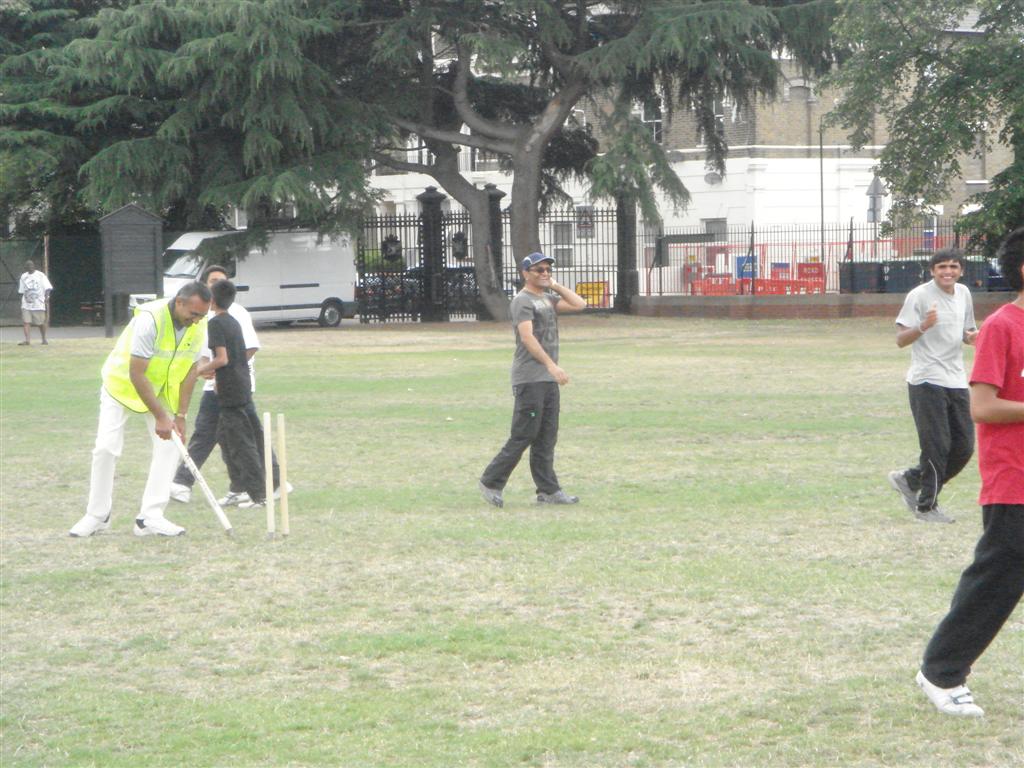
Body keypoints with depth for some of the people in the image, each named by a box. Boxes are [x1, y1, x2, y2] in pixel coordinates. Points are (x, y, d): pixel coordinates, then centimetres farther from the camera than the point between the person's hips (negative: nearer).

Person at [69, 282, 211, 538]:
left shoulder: (199, 326, -17)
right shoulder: (150, 319, -35)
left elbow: (190, 371, -7)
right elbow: (136, 374, -33)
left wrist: (180, 415, -12)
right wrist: (160, 417, -33)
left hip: (164, 388, 5)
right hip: (123, 383, -5)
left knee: (169, 445, -10)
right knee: (106, 447, -8)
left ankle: (151, 517, -9)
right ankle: (97, 515, 6)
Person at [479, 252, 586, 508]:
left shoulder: (548, 298, 18)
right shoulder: (522, 301, -9)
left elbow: (579, 304, 11)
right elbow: (527, 337, -21)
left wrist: (555, 286, 8)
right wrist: (552, 365, -29)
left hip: (549, 380, 9)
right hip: (529, 378, -9)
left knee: (546, 438, 8)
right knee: (524, 435, -9)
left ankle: (548, 491, 10)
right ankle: (491, 482, -1)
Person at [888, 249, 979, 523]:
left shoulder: (963, 294, 12)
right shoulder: (919, 296, -9)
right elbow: (901, 339, -11)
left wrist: (972, 337, 0)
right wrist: (923, 326, -30)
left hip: (956, 381, 7)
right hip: (926, 381, -7)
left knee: (964, 447, 6)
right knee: (937, 446, -7)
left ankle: (910, 480, 22)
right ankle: (926, 506, 7)